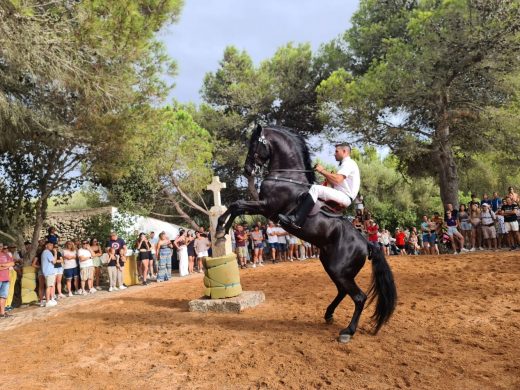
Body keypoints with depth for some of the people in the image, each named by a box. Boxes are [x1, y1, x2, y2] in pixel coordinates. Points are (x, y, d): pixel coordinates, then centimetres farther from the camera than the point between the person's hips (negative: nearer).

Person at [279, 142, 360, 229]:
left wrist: (322, 171, -13)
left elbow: (337, 179, -23)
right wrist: (327, 176, 5)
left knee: (315, 188, -28)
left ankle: (296, 221, -37)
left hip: (345, 197, -11)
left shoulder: (348, 163, -6)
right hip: (340, 196, 11)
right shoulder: (345, 164, 26)